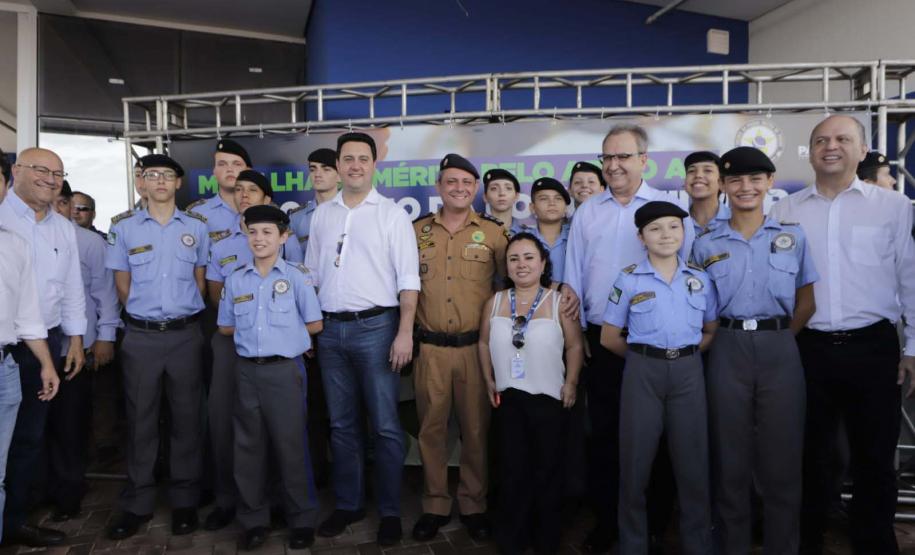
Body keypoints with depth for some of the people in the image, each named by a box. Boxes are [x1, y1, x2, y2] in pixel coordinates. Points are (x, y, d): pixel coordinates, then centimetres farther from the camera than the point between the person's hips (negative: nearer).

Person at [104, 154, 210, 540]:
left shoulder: (196, 227, 5)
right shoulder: (123, 226, 4)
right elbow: (121, 284, 7)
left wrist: (183, 313, 8)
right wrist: (144, 315, 6)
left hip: (186, 334, 0)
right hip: (141, 336, 0)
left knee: (187, 418, 6)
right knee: (140, 419, 6)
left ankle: (185, 501, 18)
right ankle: (137, 504, 17)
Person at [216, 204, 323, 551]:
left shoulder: (297, 276, -2)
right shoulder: (236, 280, 8)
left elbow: (314, 324, 0)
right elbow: (225, 328, 15)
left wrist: (285, 330, 2)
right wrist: (251, 330, 5)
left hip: (284, 370, -3)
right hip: (247, 371, 4)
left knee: (290, 445, 3)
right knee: (248, 446, 9)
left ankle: (302, 520, 17)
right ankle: (254, 520, 23)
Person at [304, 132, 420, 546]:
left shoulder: (392, 214, -2)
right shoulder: (321, 215, 11)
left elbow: (408, 279, -7)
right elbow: (311, 274, 16)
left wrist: (404, 333, -15)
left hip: (375, 327, -4)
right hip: (330, 329, 4)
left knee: (385, 426, 2)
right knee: (341, 424, 13)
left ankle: (390, 511, 16)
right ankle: (348, 504, 28)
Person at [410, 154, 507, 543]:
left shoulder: (493, 232, 2)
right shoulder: (417, 231, 7)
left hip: (476, 347, -1)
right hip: (429, 347, 1)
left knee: (476, 429, 7)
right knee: (431, 428, 8)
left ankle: (474, 505, 23)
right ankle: (435, 505, 23)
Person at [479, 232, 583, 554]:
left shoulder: (558, 302, -8)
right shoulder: (494, 303, 2)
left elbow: (574, 346, -5)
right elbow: (484, 344, 8)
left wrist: (570, 384, -9)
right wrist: (489, 381, 4)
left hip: (548, 398, -2)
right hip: (508, 398, 3)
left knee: (546, 469, 11)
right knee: (512, 469, 12)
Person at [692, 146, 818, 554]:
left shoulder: (793, 236, 6)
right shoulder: (706, 244, 5)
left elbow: (806, 302, 9)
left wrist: (779, 337, 0)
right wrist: (732, 338, -2)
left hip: (780, 350, 0)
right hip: (727, 351, 0)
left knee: (781, 455, 6)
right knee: (730, 457, 7)